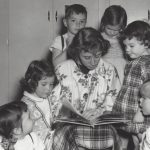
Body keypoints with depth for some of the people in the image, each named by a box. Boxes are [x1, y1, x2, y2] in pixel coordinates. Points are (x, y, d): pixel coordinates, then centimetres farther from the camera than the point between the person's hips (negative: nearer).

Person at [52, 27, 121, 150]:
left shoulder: (109, 70, 5)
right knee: (61, 136, -34)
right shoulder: (63, 70, 2)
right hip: (69, 123, -1)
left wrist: (101, 110, -15)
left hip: (100, 124, 1)